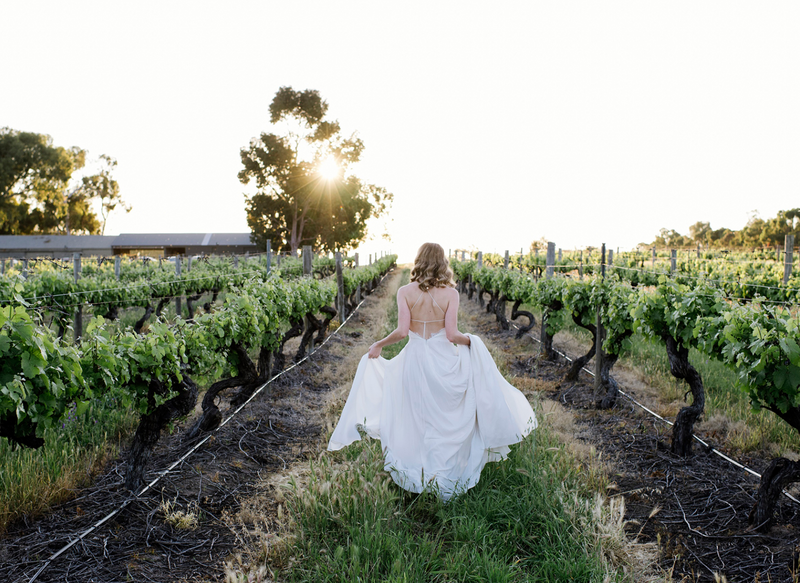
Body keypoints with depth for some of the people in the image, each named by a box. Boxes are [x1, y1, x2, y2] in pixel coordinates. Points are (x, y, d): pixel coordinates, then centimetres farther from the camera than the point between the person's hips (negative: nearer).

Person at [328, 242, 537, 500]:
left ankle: (417, 476, 26)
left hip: (414, 360, 1)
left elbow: (401, 331, -13)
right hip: (444, 361, -1)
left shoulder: (405, 292, -5)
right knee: (447, 420, 12)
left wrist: (379, 344, 3)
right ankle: (446, 476, 16)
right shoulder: (450, 293, -6)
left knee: (415, 419, 15)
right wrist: (469, 340, 9)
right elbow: (452, 334, -12)